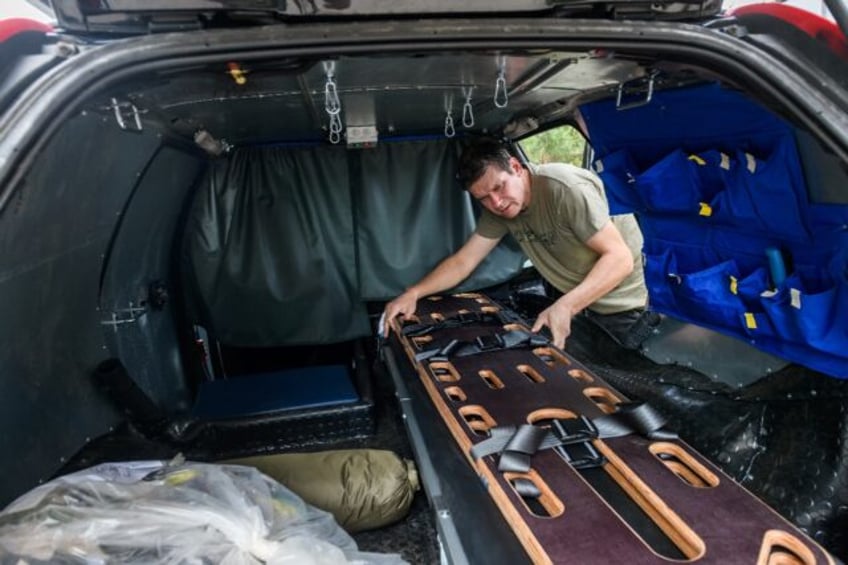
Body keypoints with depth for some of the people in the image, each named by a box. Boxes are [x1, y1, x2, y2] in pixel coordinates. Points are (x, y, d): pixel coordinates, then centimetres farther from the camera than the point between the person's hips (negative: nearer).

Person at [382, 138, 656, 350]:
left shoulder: (564, 188, -28)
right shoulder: (497, 210, -7)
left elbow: (619, 258, -30)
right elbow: (463, 261, -2)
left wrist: (565, 307, -42)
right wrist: (413, 294, -15)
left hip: (627, 305, -6)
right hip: (582, 304, 6)